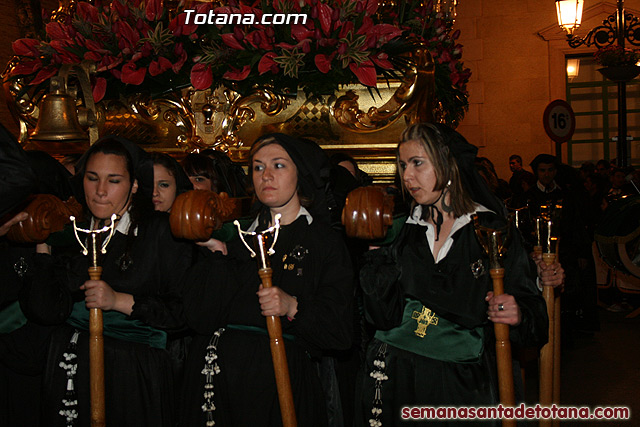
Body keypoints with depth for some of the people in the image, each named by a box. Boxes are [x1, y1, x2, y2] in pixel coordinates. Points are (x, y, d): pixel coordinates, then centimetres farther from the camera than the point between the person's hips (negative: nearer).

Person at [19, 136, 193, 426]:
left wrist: (120, 301, -17)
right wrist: (42, 245, -6)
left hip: (136, 374, -3)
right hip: (71, 367, 4)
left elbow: (185, 309, -12)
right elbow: (47, 312, -4)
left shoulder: (161, 231, -6)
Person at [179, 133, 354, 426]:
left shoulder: (325, 242, 3)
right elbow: (199, 318, -1)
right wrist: (218, 253, -6)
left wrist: (293, 307, -20)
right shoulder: (235, 232, 11)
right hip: (216, 373, 3)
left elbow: (339, 333, -6)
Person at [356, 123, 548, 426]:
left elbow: (530, 308, -3)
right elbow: (384, 316, -2)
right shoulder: (402, 230, 5)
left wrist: (517, 314, -24)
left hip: (461, 383, -2)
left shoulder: (494, 232, -3)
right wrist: (375, 252, -10)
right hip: (394, 375, 3)